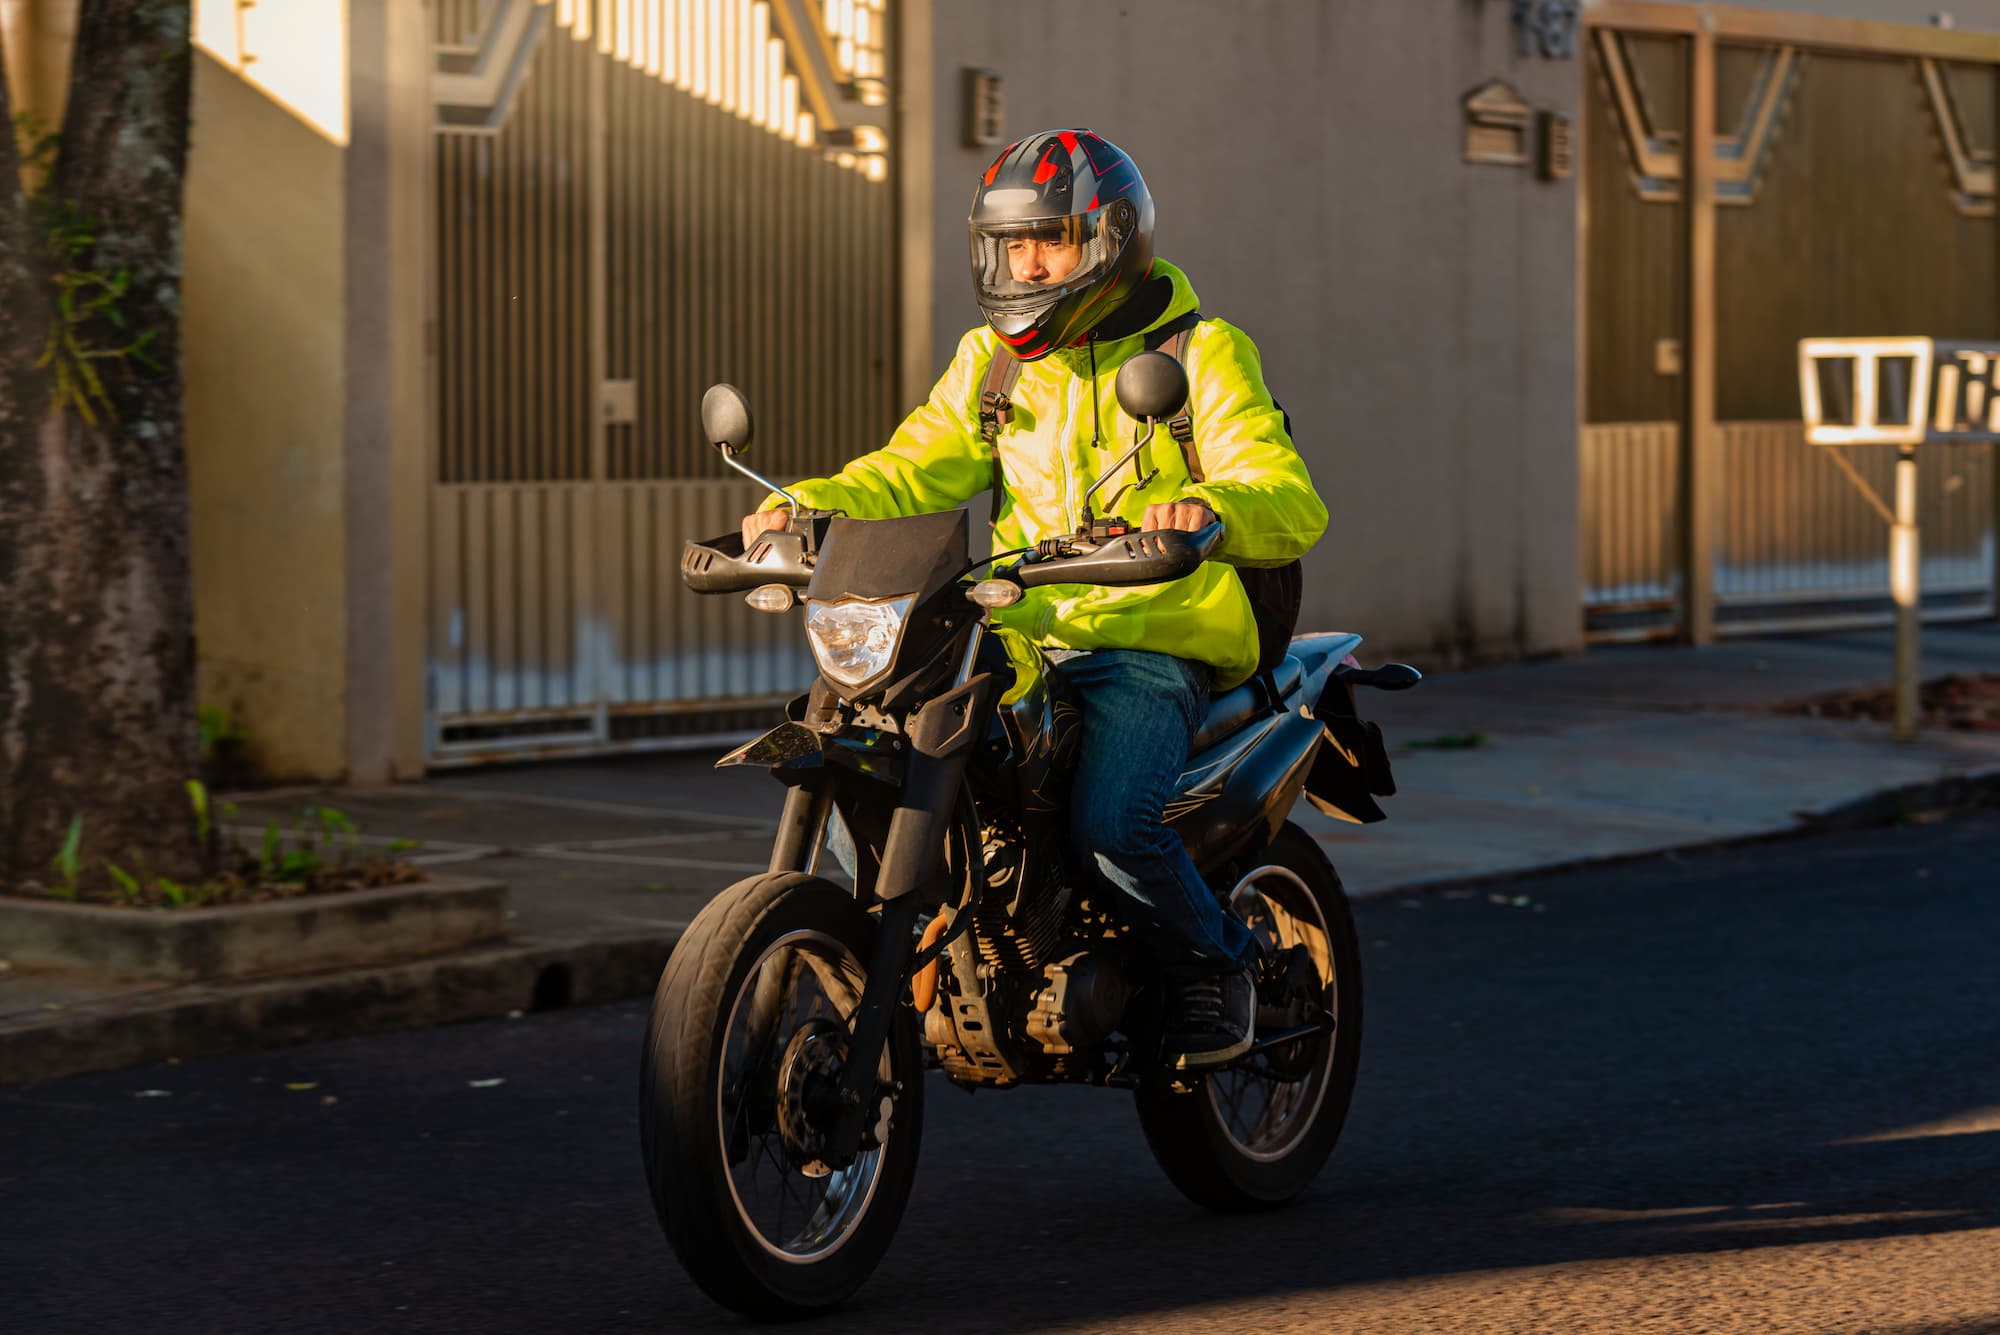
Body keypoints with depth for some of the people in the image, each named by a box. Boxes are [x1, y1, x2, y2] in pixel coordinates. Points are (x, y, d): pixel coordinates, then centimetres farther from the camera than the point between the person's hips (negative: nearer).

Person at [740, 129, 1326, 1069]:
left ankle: (1214, 963, -1)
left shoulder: (1203, 355, -2)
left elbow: (1291, 506, -13)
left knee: (1109, 821, -29)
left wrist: (1209, 507, -37)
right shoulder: (993, 362, 16)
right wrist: (806, 506, -12)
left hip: (1152, 648, -5)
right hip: (1019, 641, 6)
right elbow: (915, 470, 8)